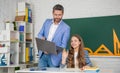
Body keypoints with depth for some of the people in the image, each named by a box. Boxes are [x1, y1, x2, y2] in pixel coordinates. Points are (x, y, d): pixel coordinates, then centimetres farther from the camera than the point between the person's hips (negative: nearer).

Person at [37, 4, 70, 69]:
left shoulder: (66, 28, -8)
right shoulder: (47, 22, 7)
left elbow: (63, 45, -10)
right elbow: (40, 34, 13)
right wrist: (42, 38, -12)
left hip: (54, 57, -4)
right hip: (43, 55, 4)